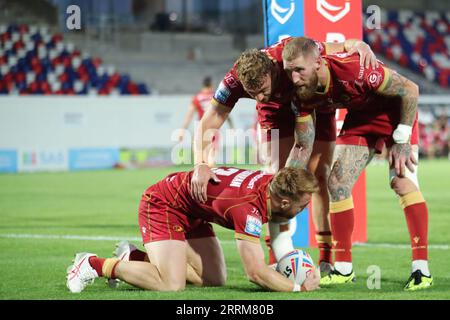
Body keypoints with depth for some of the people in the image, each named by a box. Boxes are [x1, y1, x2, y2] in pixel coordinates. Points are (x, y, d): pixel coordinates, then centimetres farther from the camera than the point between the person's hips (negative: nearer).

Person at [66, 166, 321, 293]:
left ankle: (137, 259, 16)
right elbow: (256, 272, -38)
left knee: (214, 280, 3)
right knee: (171, 285, -25)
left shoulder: (273, 183, -11)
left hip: (192, 211, 9)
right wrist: (299, 288, -26)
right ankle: (95, 264, -7)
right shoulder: (248, 206, -36)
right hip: (162, 204, -9)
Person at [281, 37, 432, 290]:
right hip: (360, 117, 6)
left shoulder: (353, 68, -39)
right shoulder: (303, 92, -19)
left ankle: (422, 270, -20)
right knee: (337, 183, -3)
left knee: (403, 181, -20)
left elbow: (410, 89, -28)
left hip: (395, 111, -6)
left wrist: (401, 140, -25)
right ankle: (343, 269, 7)